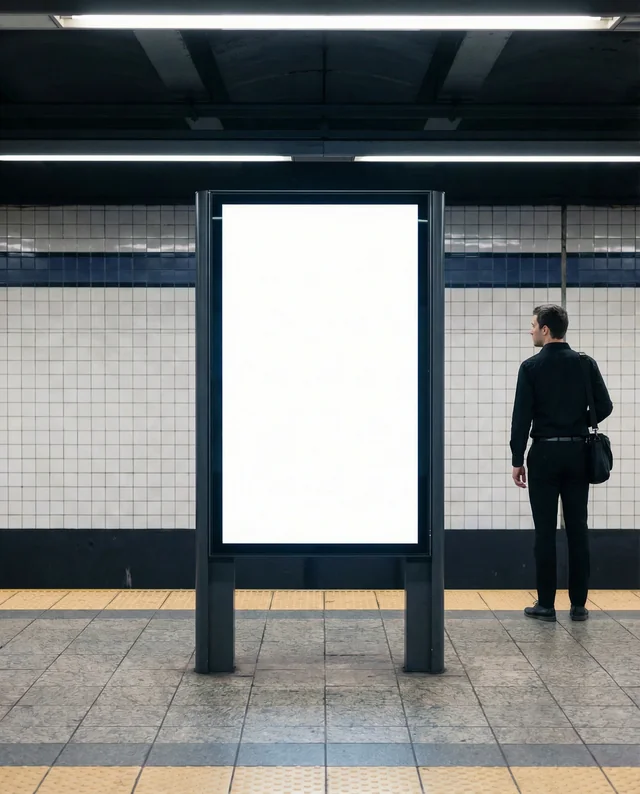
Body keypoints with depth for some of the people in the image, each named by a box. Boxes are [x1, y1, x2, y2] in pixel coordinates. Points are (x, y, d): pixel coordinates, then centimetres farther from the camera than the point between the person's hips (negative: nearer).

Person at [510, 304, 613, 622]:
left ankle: (546, 604, 3)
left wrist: (517, 460, -4)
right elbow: (604, 407, 0)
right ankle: (578, 604, 8)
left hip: (545, 454, -3)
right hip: (577, 453, 3)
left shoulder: (531, 367, -7)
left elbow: (521, 416, -9)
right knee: (577, 530, 6)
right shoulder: (586, 364, 2)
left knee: (545, 531, 1)